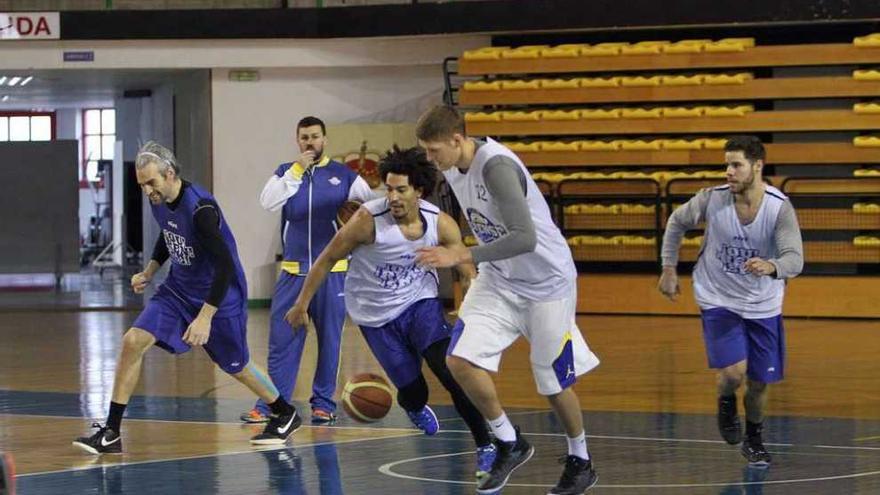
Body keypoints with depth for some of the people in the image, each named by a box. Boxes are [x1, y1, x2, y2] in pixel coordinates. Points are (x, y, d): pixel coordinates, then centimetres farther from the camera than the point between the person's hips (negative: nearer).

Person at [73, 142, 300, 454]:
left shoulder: (200, 208, -28)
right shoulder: (159, 201, -4)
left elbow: (226, 266, -30)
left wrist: (205, 317, -33)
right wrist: (149, 272, 8)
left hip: (219, 295, -6)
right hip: (178, 289, 6)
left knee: (235, 367, 10)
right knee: (133, 341, -12)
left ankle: (285, 415, 37)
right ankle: (111, 434, -9)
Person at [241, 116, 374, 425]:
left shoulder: (344, 176, 3)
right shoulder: (286, 173, 7)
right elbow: (268, 202, -11)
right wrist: (297, 170, -14)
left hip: (332, 272, -1)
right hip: (293, 270, 1)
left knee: (329, 340, 4)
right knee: (281, 340, -2)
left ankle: (323, 403, 12)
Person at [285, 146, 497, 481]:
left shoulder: (441, 224, -16)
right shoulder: (369, 220, -25)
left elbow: (468, 273, -5)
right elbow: (328, 259, -11)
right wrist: (302, 305, -6)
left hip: (420, 302, 1)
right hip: (377, 315, -1)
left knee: (450, 371, -20)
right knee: (412, 390, -3)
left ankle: (485, 447, -8)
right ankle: (414, 407, 39)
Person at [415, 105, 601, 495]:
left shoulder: (496, 166, -29)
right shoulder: (452, 167, -3)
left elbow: (525, 238, -35)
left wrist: (464, 256, -37)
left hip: (545, 281, -7)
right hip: (498, 280, 7)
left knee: (553, 382, 5)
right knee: (460, 360, -10)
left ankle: (580, 463, 28)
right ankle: (509, 444, 9)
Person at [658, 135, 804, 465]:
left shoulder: (779, 207, -19)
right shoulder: (712, 200, -16)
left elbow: (795, 259, -26)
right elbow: (677, 222, 4)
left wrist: (771, 267, -48)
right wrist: (669, 270, 4)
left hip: (763, 305, 1)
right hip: (718, 301, -1)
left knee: (759, 382, 7)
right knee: (734, 372, -20)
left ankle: (754, 439, 36)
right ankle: (726, 402, 17)